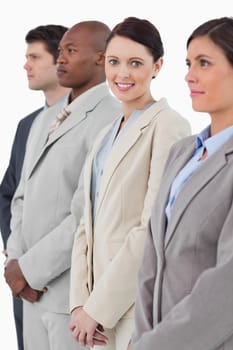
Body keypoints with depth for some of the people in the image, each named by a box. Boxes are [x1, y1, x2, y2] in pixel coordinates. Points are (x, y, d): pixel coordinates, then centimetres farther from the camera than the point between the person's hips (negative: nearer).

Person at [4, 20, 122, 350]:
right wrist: (17, 261, -1)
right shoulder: (44, 121, 15)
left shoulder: (111, 121, -13)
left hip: (76, 289, -7)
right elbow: (23, 198, 15)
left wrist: (30, 268, -13)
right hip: (35, 288, 7)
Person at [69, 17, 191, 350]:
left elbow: (154, 228, -16)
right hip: (100, 311, 7)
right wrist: (80, 302, -1)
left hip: (139, 307, -7)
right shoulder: (108, 134, 15)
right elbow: (88, 225, 11)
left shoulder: (168, 126, -10)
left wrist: (97, 307, -14)